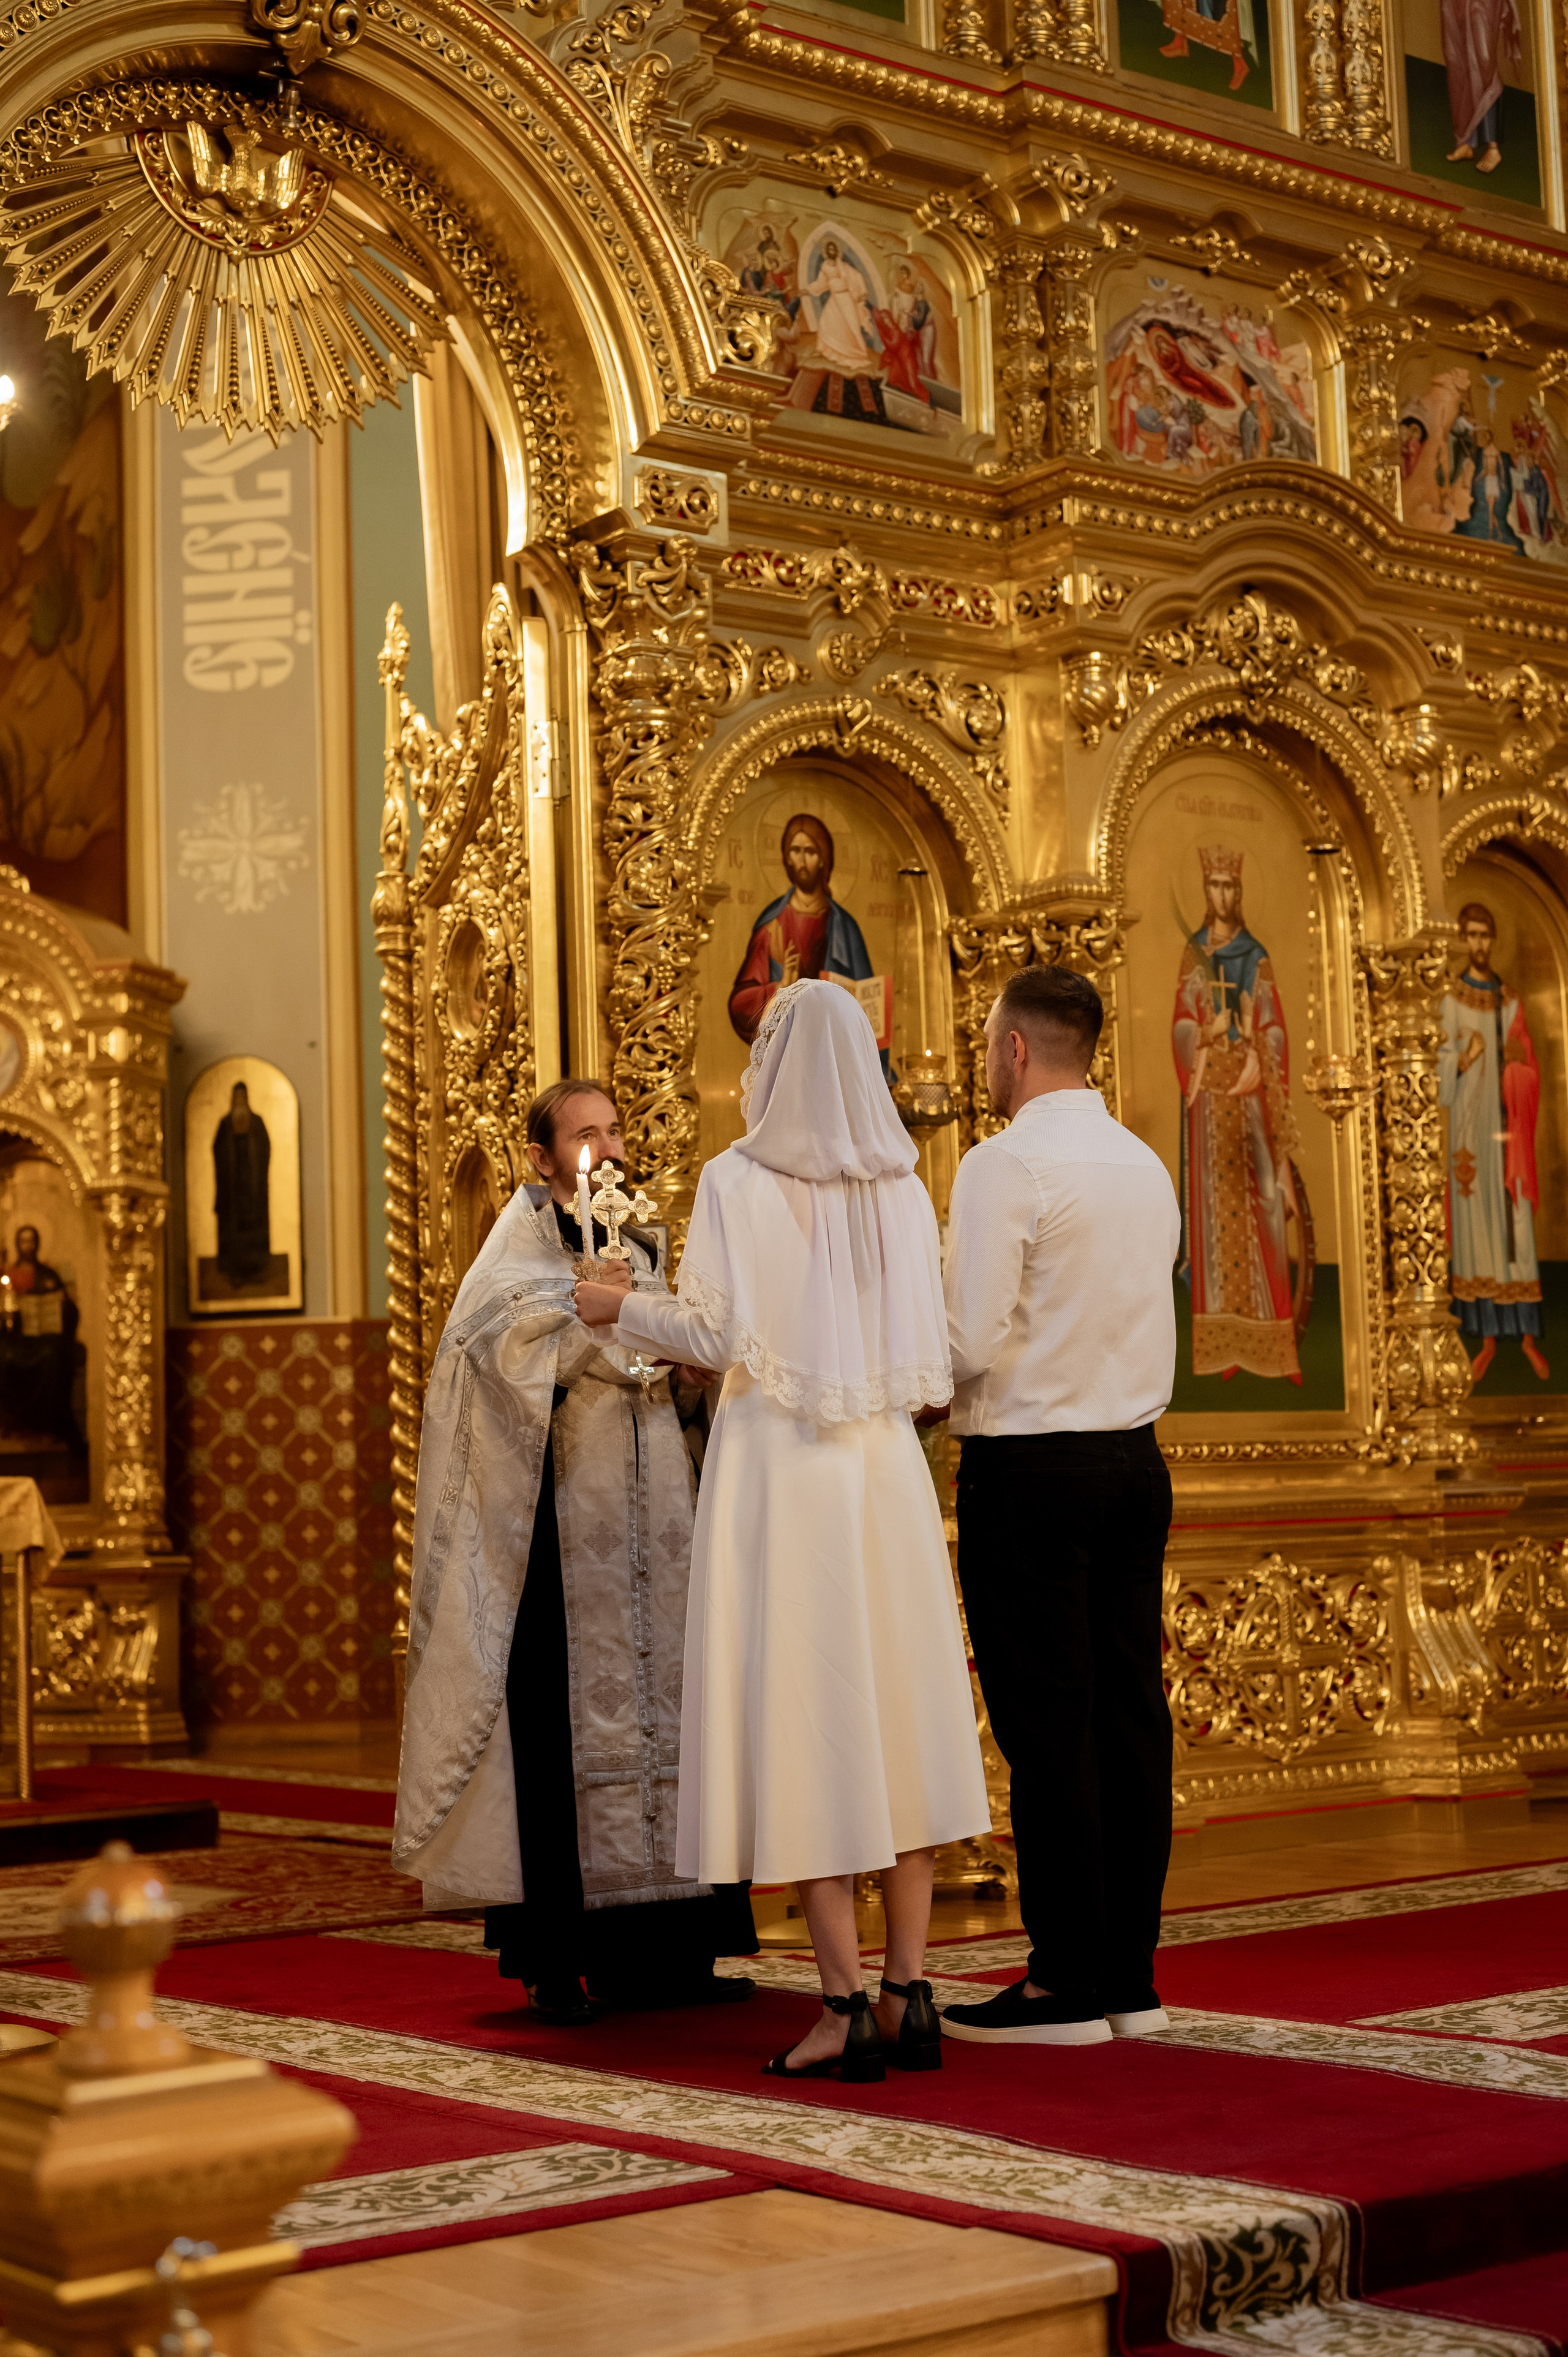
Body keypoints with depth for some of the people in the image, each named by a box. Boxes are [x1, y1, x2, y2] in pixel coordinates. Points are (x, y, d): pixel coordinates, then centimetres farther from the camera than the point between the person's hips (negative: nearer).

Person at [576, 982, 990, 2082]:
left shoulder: (738, 1181, -7)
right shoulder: (904, 1187, 6)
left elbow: (718, 1334, -10)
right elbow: (929, 1346, 5)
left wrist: (621, 1308, 7)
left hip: (778, 1463, -4)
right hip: (886, 1463, 4)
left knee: (803, 1717, -1)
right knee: (897, 1713, 9)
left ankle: (845, 2010, -2)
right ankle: (909, 1991, 8)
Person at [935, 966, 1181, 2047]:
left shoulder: (1006, 1164, -12)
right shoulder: (1146, 1165, 12)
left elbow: (973, 1340, -16)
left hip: (1031, 1469, -7)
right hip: (1136, 1459, 7)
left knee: (1046, 1724, -3)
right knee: (1129, 1711, 9)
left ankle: (1067, 1984, 1)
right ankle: (1132, 1975, 15)